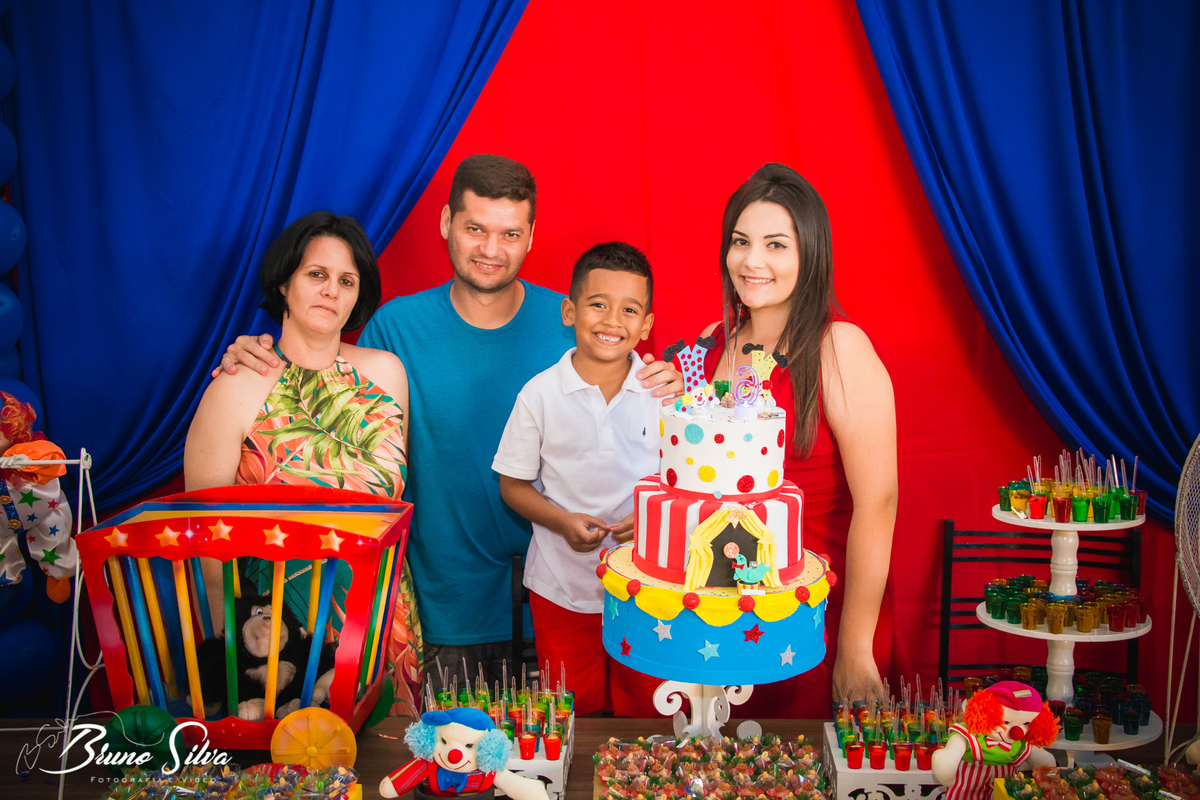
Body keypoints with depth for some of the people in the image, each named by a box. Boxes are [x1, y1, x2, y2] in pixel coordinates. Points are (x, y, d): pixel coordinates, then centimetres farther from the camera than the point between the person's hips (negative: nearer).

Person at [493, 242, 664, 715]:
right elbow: (514, 486, 0)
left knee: (646, 708, 14)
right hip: (562, 585, 0)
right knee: (570, 714, 14)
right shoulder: (541, 393, -7)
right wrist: (563, 521, -17)